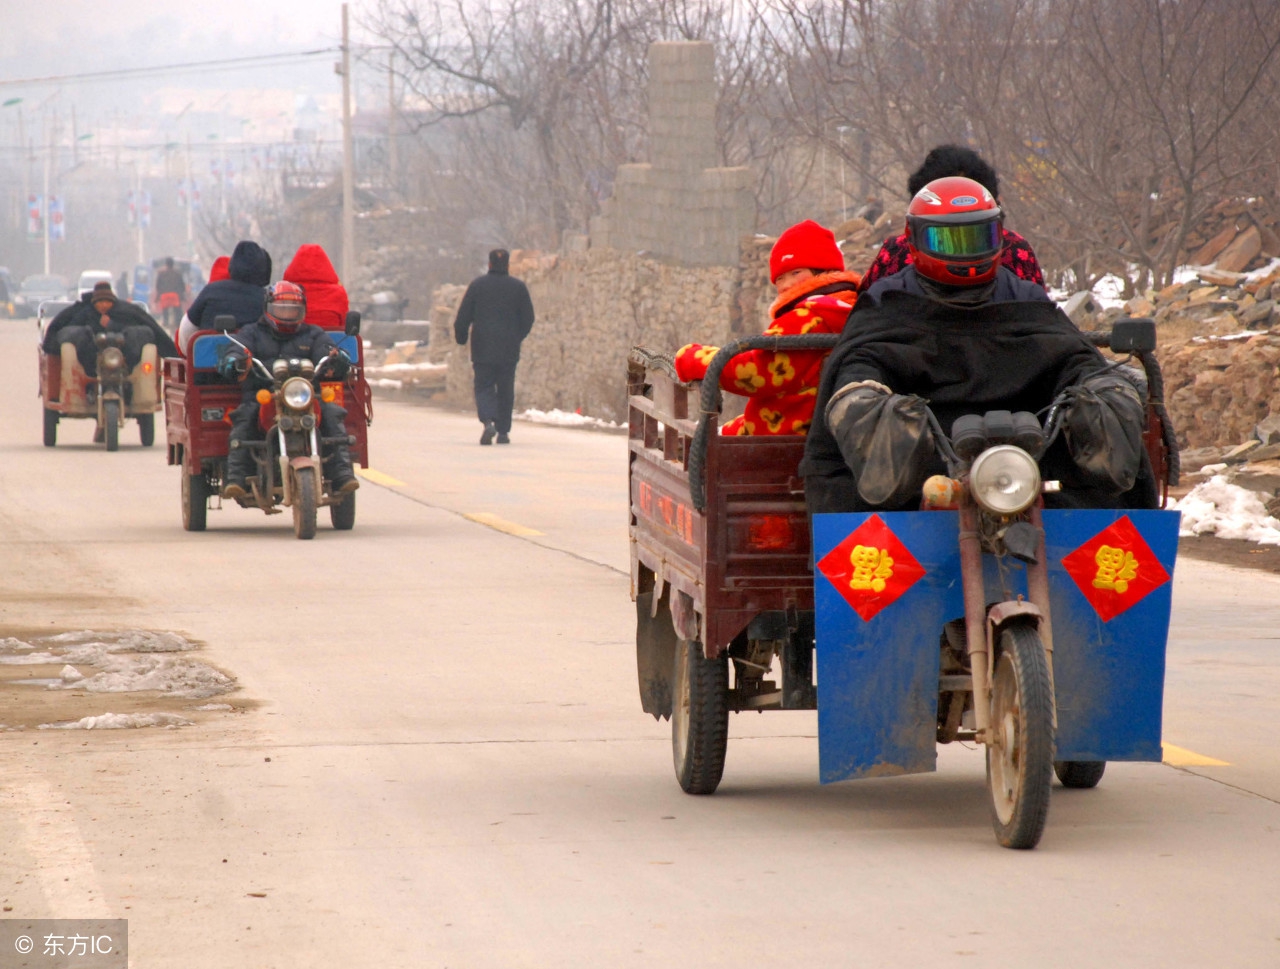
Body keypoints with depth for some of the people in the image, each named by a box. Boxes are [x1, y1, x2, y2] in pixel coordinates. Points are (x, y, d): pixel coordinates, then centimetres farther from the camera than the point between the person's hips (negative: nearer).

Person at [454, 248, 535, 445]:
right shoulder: (518, 287, 1)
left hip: (482, 348, -1)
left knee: (484, 387, 3)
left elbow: (463, 316, -1)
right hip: (509, 350, 1)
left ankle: (488, 421, -22)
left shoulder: (477, 285, -1)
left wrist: (460, 338, 15)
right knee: (505, 390, 9)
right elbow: (528, 319, 5)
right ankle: (503, 432, 9)